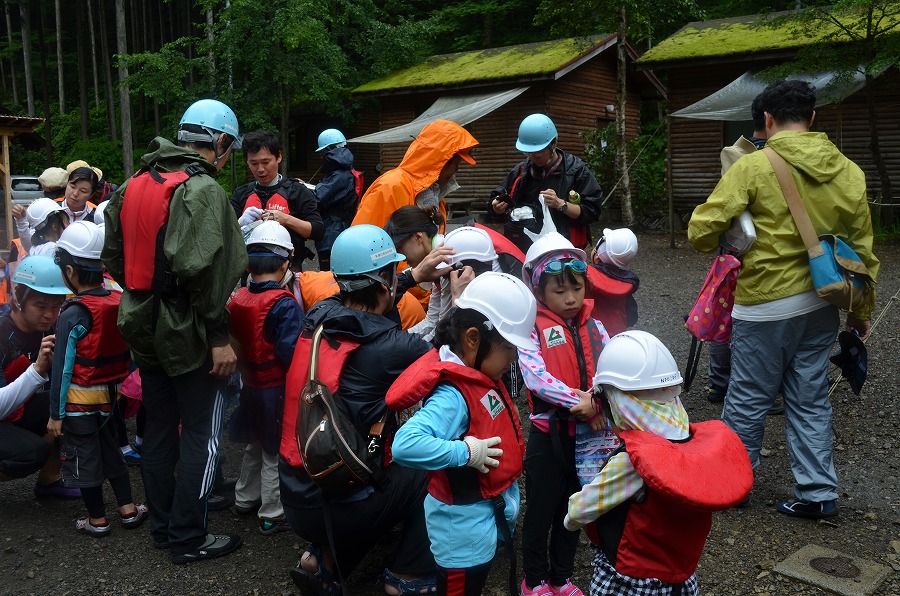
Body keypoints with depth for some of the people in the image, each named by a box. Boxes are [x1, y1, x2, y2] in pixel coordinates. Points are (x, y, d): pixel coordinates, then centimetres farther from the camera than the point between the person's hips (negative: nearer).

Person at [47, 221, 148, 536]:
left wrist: (56, 413, -9)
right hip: (110, 395, 6)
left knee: (84, 459, 9)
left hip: (79, 401, -6)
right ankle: (128, 509, 24)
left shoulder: (73, 314, -20)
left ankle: (97, 520, 20)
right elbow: (126, 354, 4)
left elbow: (63, 367, -16)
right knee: (110, 450, 21)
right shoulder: (118, 301, -5)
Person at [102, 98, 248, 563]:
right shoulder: (203, 190, -17)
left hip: (144, 328, 8)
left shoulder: (133, 185, 10)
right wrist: (219, 336, -21)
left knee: (159, 428, 17)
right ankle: (188, 539, 11)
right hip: (188, 333, -8)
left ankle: (162, 525, 29)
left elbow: (113, 256, 14)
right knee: (202, 435, 3)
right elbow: (200, 268, -26)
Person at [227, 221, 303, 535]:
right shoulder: (285, 305, -21)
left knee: (255, 446, 24)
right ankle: (272, 515, 16)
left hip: (249, 385, 7)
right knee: (275, 453, 6)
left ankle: (245, 498, 39)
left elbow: (233, 341, 7)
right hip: (277, 389, -7)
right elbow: (292, 352, -26)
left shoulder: (238, 298, -1)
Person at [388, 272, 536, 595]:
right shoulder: (453, 395, -31)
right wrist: (465, 453, -35)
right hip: (465, 522, -9)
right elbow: (404, 445, -44)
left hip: (489, 511, 9)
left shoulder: (478, 374, -3)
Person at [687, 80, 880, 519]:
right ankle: (818, 493, 21)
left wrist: (727, 242, 8)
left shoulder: (753, 167, -13)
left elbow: (701, 231, -15)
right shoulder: (848, 171, 3)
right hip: (822, 303, 5)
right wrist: (861, 309, 18)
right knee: (810, 400, 15)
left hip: (765, 303, -5)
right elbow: (862, 246, 8)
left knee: (748, 399, 9)